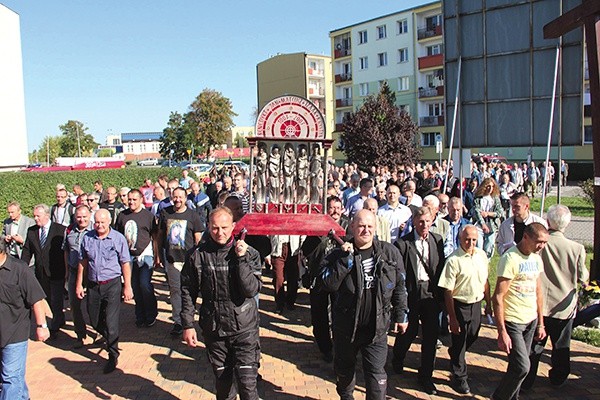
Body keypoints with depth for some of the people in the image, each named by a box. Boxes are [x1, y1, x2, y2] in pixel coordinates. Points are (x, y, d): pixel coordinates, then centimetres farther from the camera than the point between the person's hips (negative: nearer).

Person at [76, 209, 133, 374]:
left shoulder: (118, 238, -7)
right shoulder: (87, 238, 2)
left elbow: (125, 264, -5)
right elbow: (82, 262, 9)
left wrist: (127, 286, -6)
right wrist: (79, 284, 9)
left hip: (112, 284, -4)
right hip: (93, 285, 4)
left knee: (111, 322, -5)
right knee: (94, 320, 15)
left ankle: (113, 356, 9)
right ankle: (109, 339, 44)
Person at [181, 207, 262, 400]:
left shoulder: (249, 253, -7)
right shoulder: (199, 255, -4)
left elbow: (252, 290, -17)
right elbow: (188, 291, 3)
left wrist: (241, 259, -22)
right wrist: (187, 325, 1)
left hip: (244, 328, -2)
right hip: (213, 329, 2)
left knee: (247, 382, -4)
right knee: (222, 381, 16)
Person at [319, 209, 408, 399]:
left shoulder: (390, 253, -4)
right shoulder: (339, 254, -8)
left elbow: (399, 287, 4)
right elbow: (328, 285, -20)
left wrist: (401, 315, 5)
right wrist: (346, 259, -24)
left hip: (377, 326, -1)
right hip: (346, 325, 1)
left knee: (376, 373, 1)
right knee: (344, 368, 21)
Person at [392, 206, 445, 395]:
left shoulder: (437, 240, 3)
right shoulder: (402, 243, -10)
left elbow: (441, 267, 6)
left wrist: (440, 293, 3)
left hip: (431, 294, 3)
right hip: (411, 293, -3)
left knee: (431, 335, 7)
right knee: (409, 331, 10)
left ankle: (426, 376, 24)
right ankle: (397, 360, 42)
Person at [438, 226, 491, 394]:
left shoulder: (482, 255, -2)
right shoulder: (454, 260, -20)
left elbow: (485, 280, 12)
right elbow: (448, 292, -17)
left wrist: (488, 303, 13)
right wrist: (452, 318, -17)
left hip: (476, 304, 6)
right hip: (460, 306, -6)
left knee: (472, 337, 22)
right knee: (459, 341, 8)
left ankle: (454, 357, 52)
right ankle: (459, 377, 28)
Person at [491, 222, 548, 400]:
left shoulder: (536, 259, 7)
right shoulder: (510, 259, -18)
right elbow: (498, 297, -18)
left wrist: (540, 323, 15)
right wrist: (502, 332, -20)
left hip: (531, 320, 7)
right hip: (513, 321, -7)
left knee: (518, 365, 12)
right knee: (522, 367, -9)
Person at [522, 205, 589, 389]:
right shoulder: (577, 249, -16)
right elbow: (582, 278, -3)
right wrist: (586, 275, 18)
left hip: (539, 305, -1)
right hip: (565, 306, 1)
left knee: (534, 345, 11)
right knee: (561, 346, 20)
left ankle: (527, 380, 19)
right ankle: (558, 378, 37)